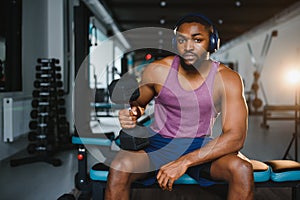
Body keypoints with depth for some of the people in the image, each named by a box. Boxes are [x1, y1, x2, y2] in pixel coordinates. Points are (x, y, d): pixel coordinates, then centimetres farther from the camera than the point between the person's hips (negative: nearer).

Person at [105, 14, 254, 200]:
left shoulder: (227, 79, -12)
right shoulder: (158, 70, -8)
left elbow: (235, 137, -20)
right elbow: (139, 103, 10)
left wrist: (185, 162, -29)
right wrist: (133, 113, -17)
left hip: (202, 147, 0)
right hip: (159, 144, 0)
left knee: (243, 169, -29)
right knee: (120, 167, -30)